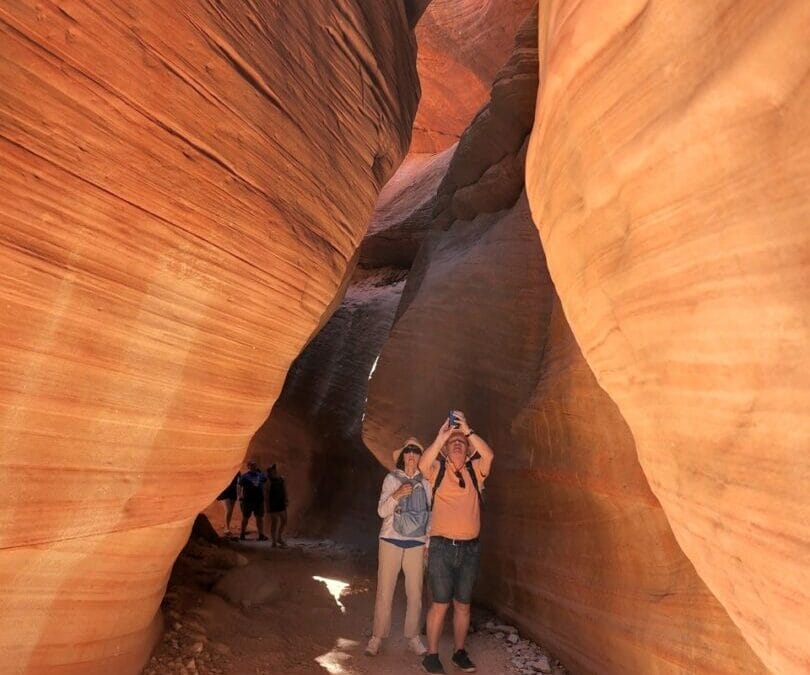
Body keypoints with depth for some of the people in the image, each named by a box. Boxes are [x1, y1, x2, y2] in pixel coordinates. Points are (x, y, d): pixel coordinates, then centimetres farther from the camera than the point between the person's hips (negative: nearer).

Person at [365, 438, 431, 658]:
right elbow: (382, 511, -6)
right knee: (385, 592, 0)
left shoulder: (425, 482, 4)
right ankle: (377, 637, 12)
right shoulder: (391, 479, 0)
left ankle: (413, 637, 18)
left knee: (415, 593, 3)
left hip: (416, 543, 2)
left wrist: (429, 543, 7)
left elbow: (430, 514, 10)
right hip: (391, 541, -1)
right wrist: (396, 495, -23)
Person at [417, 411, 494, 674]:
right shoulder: (438, 470, 2)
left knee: (463, 604, 12)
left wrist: (467, 430, -19)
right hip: (442, 546, -2)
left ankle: (459, 652, 26)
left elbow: (489, 455, -14)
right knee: (440, 603, -1)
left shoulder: (475, 471, 7)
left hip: (470, 547, 3)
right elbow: (423, 463, -21)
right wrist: (442, 435, -25)